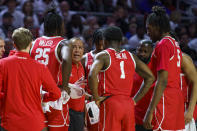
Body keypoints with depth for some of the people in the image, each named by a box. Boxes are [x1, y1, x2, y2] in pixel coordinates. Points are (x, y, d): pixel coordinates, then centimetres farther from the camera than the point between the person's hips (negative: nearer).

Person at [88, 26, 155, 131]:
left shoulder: (103, 56, 0)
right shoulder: (131, 57, 15)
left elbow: (92, 75, -19)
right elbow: (150, 77, 12)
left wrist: (96, 98, -8)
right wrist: (136, 99, 12)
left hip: (110, 103, -5)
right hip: (129, 104, 5)